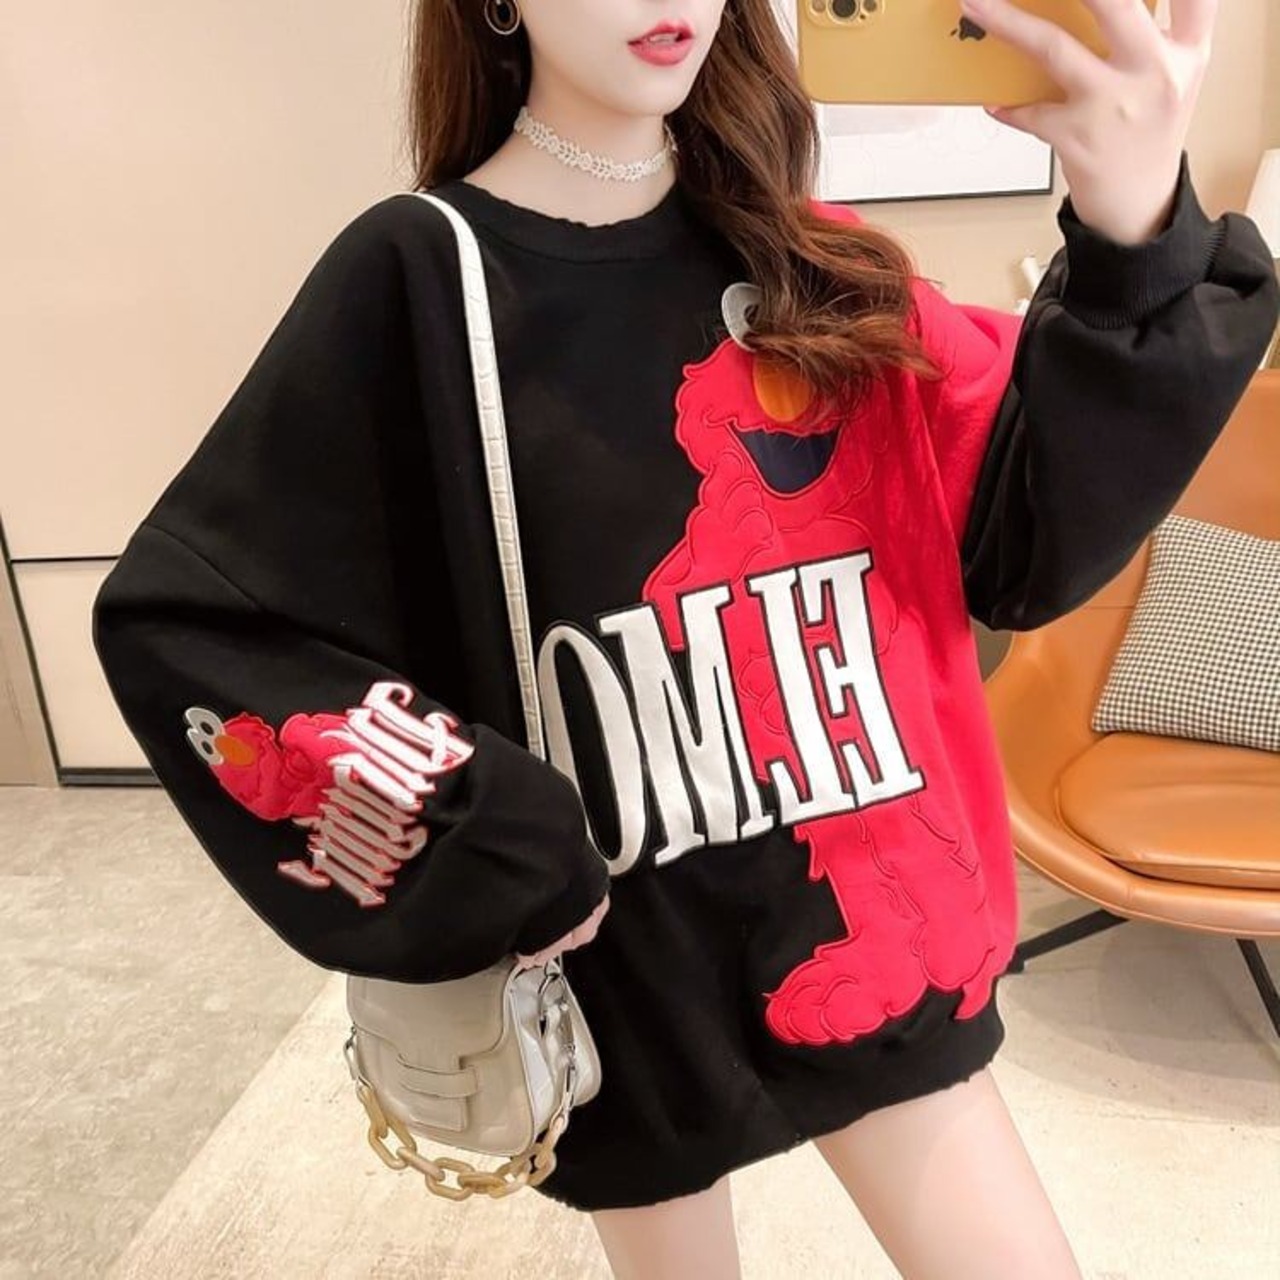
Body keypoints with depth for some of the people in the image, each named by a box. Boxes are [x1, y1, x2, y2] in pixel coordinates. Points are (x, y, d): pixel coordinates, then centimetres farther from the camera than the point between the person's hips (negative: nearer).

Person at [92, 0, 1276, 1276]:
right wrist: (470, 856, -16)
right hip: (629, 955, -2)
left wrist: (1135, 247, -24)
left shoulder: (815, 264, 1)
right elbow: (179, 622, -11)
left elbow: (1024, 546, -7)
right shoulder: (414, 279, -9)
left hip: (864, 915, 3)